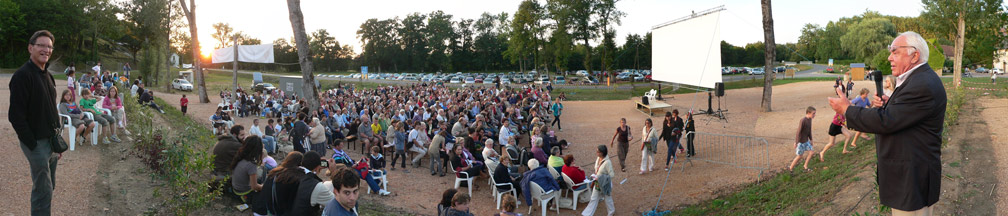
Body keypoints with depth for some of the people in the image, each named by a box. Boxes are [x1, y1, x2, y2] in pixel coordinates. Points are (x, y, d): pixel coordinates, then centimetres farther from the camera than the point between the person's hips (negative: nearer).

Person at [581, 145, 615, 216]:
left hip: (605, 184, -6)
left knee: (607, 198, 18)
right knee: (593, 198, 15)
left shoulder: (607, 162, -29)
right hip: (597, 183, 6)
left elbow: (611, 175, -25)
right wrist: (594, 177, 13)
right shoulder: (598, 159, -7)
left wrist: (599, 178, -27)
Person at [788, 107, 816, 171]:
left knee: (811, 153, 3)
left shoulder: (810, 119, 0)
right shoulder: (802, 121, -25)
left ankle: (805, 166, 18)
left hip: (806, 140, 8)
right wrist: (796, 142, -20)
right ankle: (791, 168, 17)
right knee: (800, 156, 1)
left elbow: (809, 130, 12)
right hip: (800, 141, -8)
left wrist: (811, 139, 17)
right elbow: (798, 132, -23)